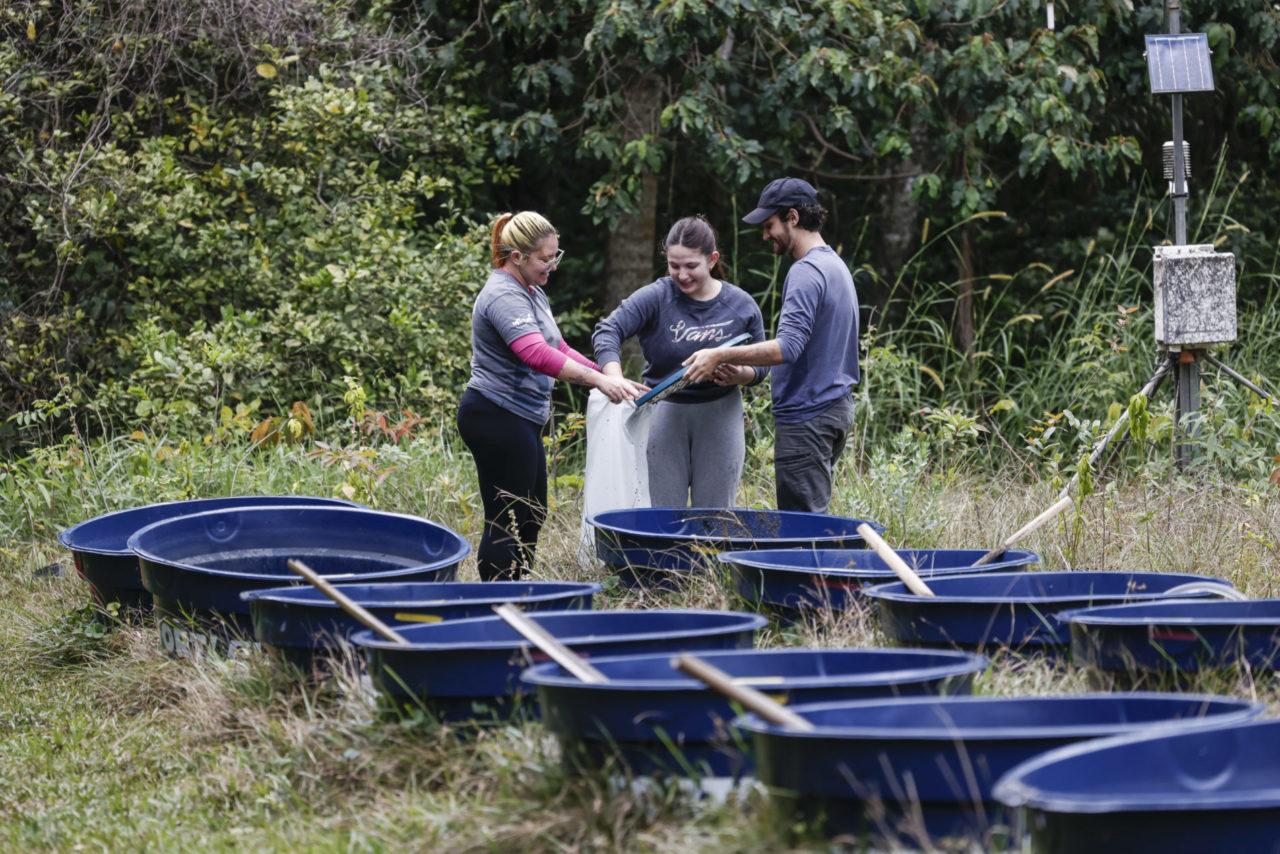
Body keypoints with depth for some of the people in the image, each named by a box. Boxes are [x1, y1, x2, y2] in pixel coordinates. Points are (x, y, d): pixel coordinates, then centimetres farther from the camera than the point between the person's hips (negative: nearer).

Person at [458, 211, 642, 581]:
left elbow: (557, 349, 23)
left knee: (531, 517, 14)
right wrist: (597, 381, -39)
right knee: (507, 523, -9)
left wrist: (608, 375, 10)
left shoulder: (531, 293, 15)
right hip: (496, 418, -11)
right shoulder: (504, 297, -19)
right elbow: (537, 354, -34)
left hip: (519, 421, 11)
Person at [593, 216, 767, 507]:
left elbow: (760, 365, 7)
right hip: (664, 414, -1)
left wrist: (739, 375, -17)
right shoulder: (656, 297, -8)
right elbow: (608, 331, -19)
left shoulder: (742, 305, -2)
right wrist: (615, 379, -36)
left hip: (719, 416, 1)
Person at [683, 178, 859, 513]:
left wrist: (721, 356, -23)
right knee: (815, 514, 12)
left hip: (807, 416, -10)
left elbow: (788, 347, -26)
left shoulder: (807, 272, -16)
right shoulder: (836, 265, 17)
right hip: (836, 407, 10)